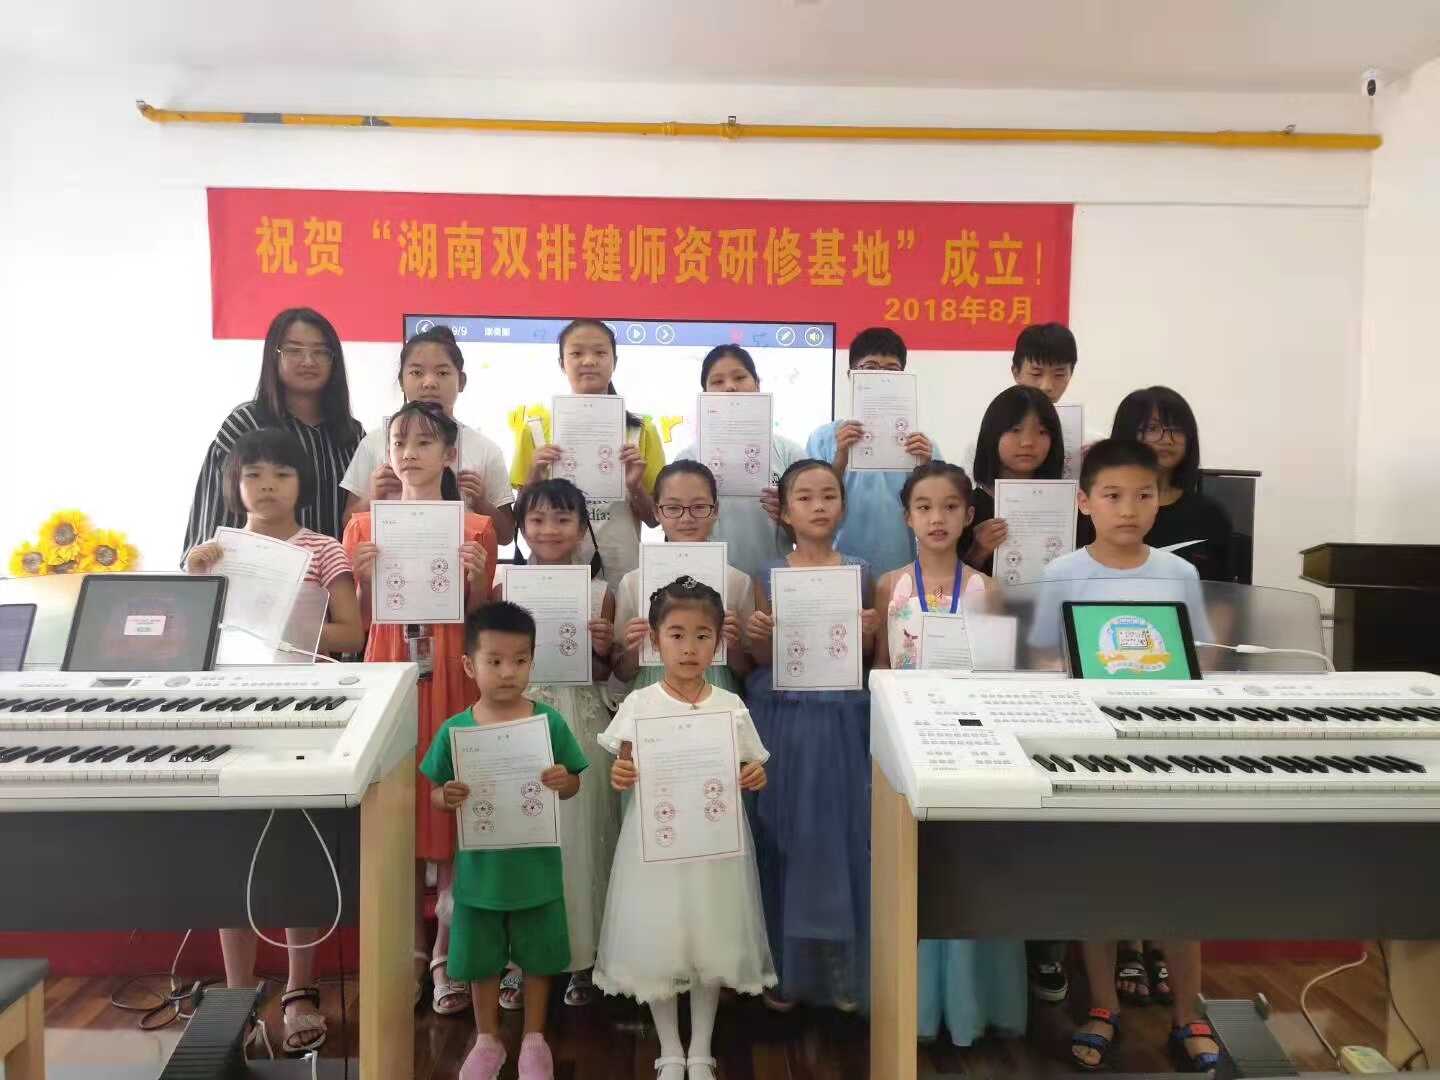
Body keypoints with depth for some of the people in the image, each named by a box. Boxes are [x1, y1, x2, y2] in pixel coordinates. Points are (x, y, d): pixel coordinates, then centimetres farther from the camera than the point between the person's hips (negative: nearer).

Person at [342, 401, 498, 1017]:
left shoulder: (476, 529, 2)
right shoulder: (365, 527, 7)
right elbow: (356, 624, 7)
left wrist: (478, 579, -14)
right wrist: (362, 579, -11)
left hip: (453, 680, -1)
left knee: (452, 811, 3)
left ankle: (446, 954, 19)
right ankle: (409, 951, 22)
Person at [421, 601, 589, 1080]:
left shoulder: (550, 722, -11)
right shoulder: (454, 729, -10)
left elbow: (573, 786, -2)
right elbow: (434, 794, 0)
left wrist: (562, 781, -24)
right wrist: (447, 797, -22)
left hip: (536, 867, 0)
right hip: (480, 869, 1)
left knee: (538, 957, 16)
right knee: (481, 960, 18)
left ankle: (534, 1039, 39)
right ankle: (487, 1040, 41)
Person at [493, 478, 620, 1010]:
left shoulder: (600, 592, 2)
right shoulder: (503, 584, 2)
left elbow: (604, 675, 7)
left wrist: (603, 650, -13)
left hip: (580, 721, 0)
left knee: (579, 832, 6)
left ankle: (580, 956, 23)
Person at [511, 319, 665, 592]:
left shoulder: (641, 431, 2)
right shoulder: (536, 430, 2)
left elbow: (655, 518, 5)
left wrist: (635, 486, -13)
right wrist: (534, 478, -12)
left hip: (621, 574, 0)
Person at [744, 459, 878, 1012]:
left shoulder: (860, 574, 3)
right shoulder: (769, 576, 1)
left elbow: (865, 659, 6)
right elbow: (761, 660, 1)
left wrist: (870, 633, -14)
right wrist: (757, 635, -20)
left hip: (840, 720, 1)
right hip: (782, 718, 0)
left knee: (839, 836, 7)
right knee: (782, 840, 6)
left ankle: (841, 970, 24)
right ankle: (782, 969, 23)